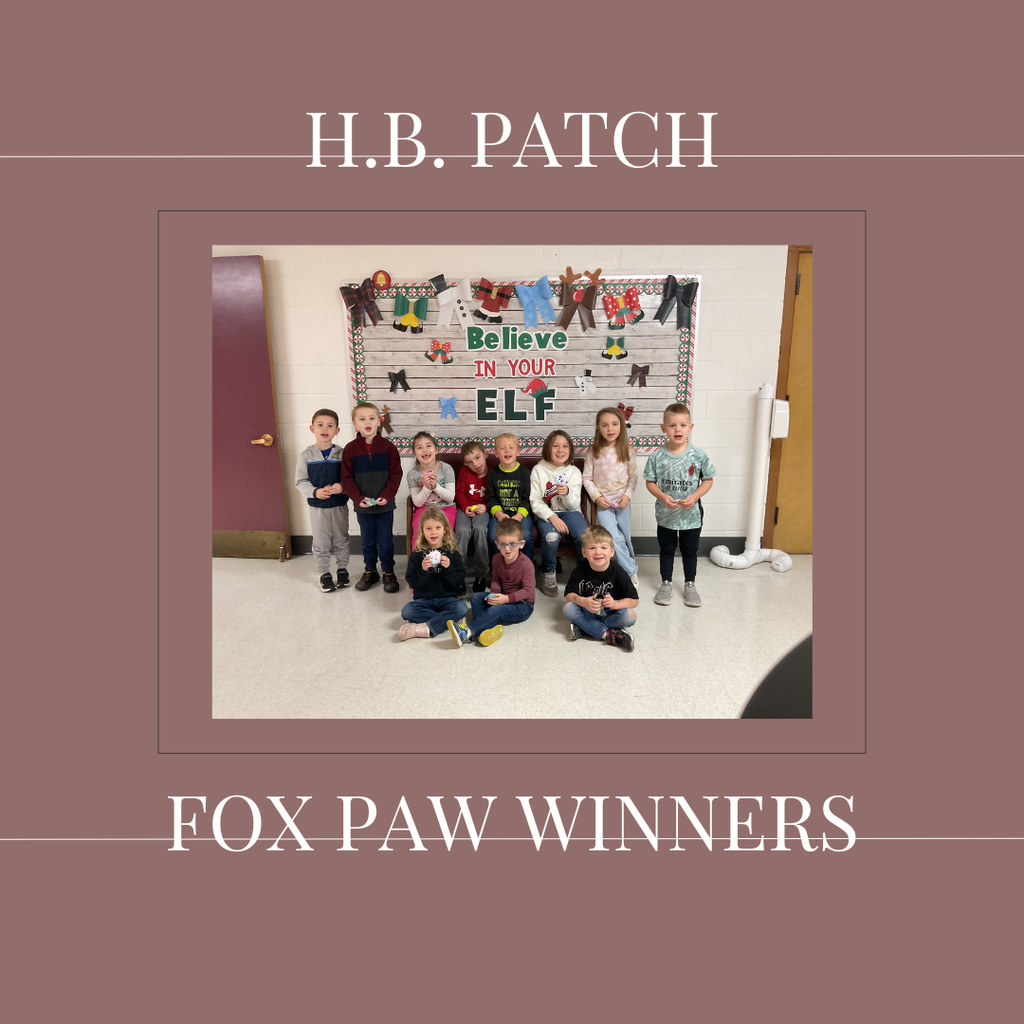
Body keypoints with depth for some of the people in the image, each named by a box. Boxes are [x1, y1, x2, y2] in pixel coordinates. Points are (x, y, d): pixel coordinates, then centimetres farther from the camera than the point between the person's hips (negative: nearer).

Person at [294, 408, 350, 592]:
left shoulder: (342, 454, -5)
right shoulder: (306, 455, -5)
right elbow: (300, 481, -4)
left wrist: (342, 487, -24)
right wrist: (315, 492, -20)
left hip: (339, 505, 0)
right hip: (317, 506, 0)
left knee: (341, 540, 15)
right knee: (321, 543, 10)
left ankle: (343, 569, 32)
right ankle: (324, 573, 25)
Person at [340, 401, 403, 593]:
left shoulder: (387, 446, -5)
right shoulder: (350, 449, -2)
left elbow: (396, 475, -5)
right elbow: (347, 478, -1)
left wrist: (386, 496, -15)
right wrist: (358, 498, -12)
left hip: (385, 505, -1)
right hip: (362, 506, 2)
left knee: (385, 542, 8)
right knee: (368, 541, 16)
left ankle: (388, 573, 23)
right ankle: (370, 571, 32)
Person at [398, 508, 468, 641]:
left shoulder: (453, 554, 3)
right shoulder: (417, 555, 3)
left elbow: (459, 583, -2)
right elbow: (412, 583, -2)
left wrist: (449, 568, -18)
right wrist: (422, 570, -19)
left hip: (447, 599, 0)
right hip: (423, 600, 1)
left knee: (461, 608, -31)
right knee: (406, 611, -28)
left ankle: (426, 628, -25)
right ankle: (444, 620, -17)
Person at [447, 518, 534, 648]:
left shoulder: (526, 564, -21)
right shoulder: (497, 559, -1)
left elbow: (528, 590, -22)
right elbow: (496, 580, 6)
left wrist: (507, 598, -31)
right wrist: (494, 593, -17)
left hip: (523, 605, -8)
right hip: (503, 597, 8)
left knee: (495, 610, -32)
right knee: (477, 597, -10)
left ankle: (467, 633, -42)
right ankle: (487, 627, -33)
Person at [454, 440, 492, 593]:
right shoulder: (464, 471, 6)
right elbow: (459, 492, 8)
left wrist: (486, 507, -15)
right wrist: (466, 507, -8)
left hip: (483, 510, -2)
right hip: (465, 509, 2)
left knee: (480, 529, -35)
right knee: (463, 530, -32)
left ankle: (481, 573, -20)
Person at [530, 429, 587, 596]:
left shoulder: (574, 471, 4)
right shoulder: (539, 470, -1)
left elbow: (574, 505, 0)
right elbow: (535, 502, -7)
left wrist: (567, 493, -23)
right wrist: (552, 517, -21)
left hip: (569, 512, 2)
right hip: (546, 513, -2)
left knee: (585, 536, -28)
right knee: (551, 536, -34)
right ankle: (548, 575, -9)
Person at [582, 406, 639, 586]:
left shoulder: (627, 450, -1)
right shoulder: (593, 451, -3)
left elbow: (633, 476, 4)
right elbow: (587, 478, 0)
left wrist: (628, 495, -9)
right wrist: (596, 496, -11)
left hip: (622, 500, 1)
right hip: (603, 501, -1)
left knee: (625, 537, 8)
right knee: (615, 538, -13)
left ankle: (629, 566, 32)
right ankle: (631, 571, 2)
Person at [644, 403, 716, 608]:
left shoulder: (698, 456, -11)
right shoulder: (656, 457, -10)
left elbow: (708, 480, -3)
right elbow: (650, 482, -3)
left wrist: (695, 496, -18)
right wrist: (663, 497, -20)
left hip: (691, 514, 0)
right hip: (665, 514, 0)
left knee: (690, 551, 15)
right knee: (667, 550, 16)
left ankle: (690, 585, 33)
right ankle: (666, 583, 33)